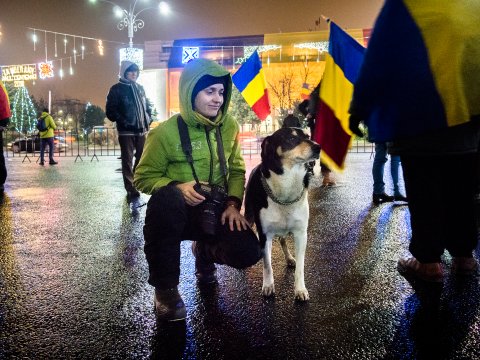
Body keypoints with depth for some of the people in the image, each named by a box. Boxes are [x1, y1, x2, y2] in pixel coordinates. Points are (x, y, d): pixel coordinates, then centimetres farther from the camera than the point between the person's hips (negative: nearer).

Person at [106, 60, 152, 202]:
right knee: (128, 161, -3)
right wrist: (123, 122, -17)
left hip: (142, 130, 6)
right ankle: (131, 190, -1)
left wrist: (148, 119, 6)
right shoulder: (117, 89, -3)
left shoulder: (140, 88, 15)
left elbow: (147, 105, 23)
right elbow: (111, 111, -8)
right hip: (126, 131, -6)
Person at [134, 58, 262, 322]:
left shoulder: (229, 126, 0)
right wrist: (177, 187, -26)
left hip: (214, 211, 3)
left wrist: (233, 203, -9)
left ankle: (204, 251, 19)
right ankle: (165, 287, -19)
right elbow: (143, 177, -8)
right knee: (166, 197, -40)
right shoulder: (166, 132, -13)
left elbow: (236, 170, 8)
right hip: (177, 212, -3)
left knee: (248, 252, -22)